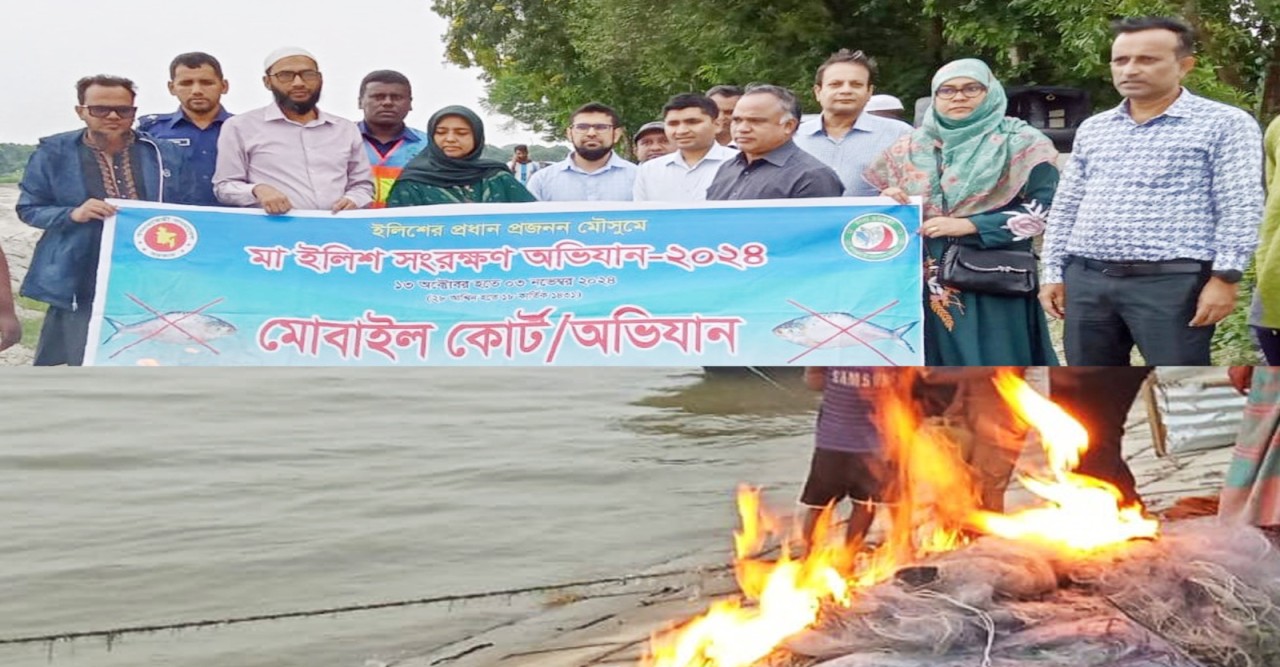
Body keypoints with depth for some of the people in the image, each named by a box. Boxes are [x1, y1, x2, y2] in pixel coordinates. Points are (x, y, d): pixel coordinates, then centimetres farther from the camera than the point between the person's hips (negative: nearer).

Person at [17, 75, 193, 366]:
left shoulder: (165, 153, 6)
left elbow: (188, 211, 12)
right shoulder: (53, 153, 0)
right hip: (82, 282, -2)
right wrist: (73, 214, -15)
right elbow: (28, 208, 4)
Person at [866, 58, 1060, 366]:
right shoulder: (911, 147, 13)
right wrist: (887, 202, -5)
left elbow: (1043, 208, -8)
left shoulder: (1021, 143, 2)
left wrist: (969, 226, -14)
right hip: (930, 282, 4)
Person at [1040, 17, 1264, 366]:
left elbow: (1240, 209, -6)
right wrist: (1054, 273, 12)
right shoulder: (1092, 129, 16)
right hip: (1086, 279, 6)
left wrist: (1225, 277, -14)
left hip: (1173, 281, -5)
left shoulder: (1225, 124, 0)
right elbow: (1066, 208, 19)